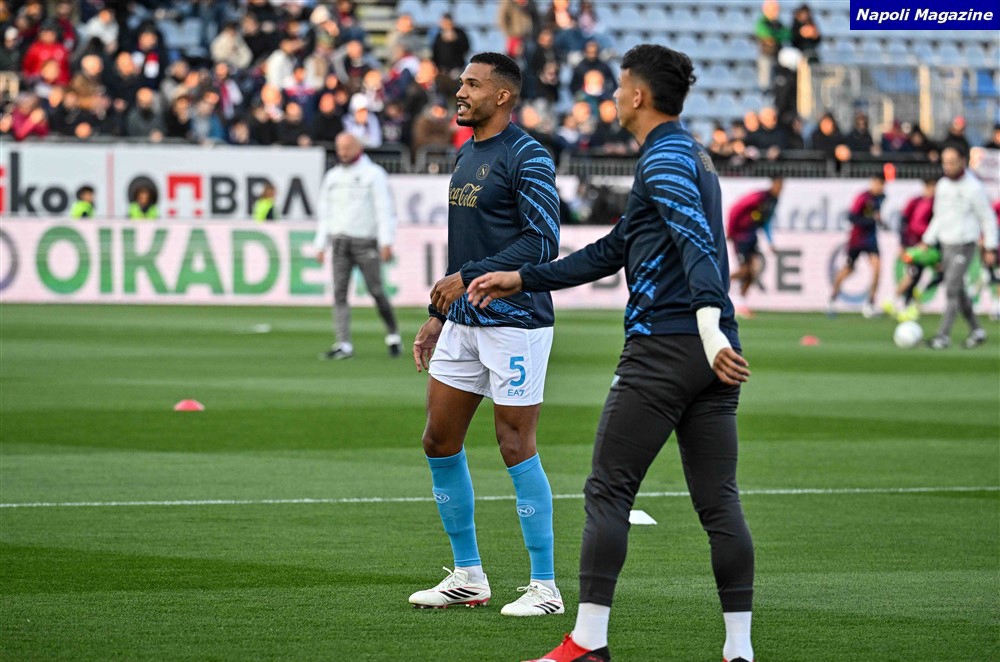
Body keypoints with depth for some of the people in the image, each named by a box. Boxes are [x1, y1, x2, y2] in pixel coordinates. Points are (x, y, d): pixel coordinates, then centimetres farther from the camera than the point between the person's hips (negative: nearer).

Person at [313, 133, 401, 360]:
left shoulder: (373, 173, 1)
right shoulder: (332, 177, 17)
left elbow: (384, 209, -6)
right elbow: (324, 213, 20)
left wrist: (386, 242, -15)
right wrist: (320, 245, 12)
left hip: (366, 241, -4)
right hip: (340, 242, 4)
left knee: (376, 290, -3)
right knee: (339, 292, -6)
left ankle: (393, 335, 16)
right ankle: (344, 345, -9)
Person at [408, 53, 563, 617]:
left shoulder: (527, 158, -12)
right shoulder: (466, 156, 15)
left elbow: (543, 242, -18)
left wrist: (470, 277, -19)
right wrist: (438, 313, 21)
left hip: (515, 323, -9)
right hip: (463, 322, 9)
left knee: (517, 448, -7)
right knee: (440, 442, 8)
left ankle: (546, 587, 1)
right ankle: (469, 576, 18)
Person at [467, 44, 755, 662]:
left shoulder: (664, 159, -7)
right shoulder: (693, 155, 23)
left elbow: (697, 243, -25)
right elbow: (613, 251, 29)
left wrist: (709, 327, -38)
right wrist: (524, 280, 30)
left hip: (663, 349, -9)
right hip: (714, 355, 9)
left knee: (608, 492, -2)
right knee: (719, 502, 5)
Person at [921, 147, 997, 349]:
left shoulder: (973, 187, -12)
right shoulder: (943, 185, 7)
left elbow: (987, 217, -7)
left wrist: (991, 249, -8)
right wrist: (927, 241, 15)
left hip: (964, 245, -7)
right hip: (946, 245, 7)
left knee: (951, 290, -11)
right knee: (958, 291, 11)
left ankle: (943, 336, -9)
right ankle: (976, 330, 24)